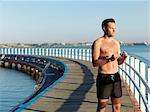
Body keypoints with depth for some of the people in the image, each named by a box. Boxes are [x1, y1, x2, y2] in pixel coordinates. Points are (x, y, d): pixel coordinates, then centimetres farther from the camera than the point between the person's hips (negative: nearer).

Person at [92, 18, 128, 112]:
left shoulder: (116, 43, 11)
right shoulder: (98, 43, -8)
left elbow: (118, 62, 15)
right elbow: (95, 63, -14)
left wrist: (124, 57, -6)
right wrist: (109, 59, -26)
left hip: (116, 77, 6)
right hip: (104, 78, -6)